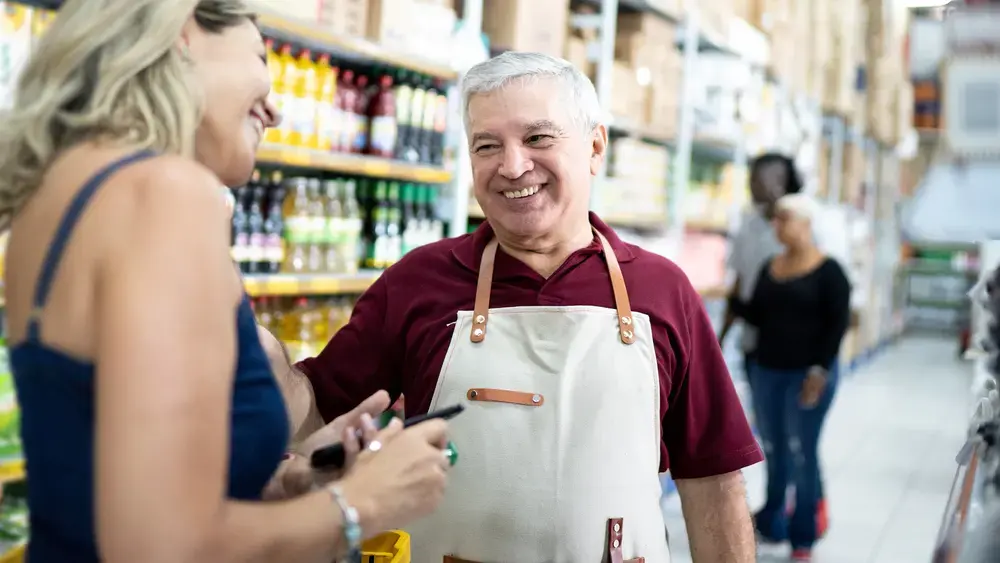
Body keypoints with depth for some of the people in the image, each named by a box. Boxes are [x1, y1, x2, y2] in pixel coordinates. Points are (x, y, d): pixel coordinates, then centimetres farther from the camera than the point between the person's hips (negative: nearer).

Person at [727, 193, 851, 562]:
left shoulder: (828, 271, -6)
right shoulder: (770, 268, 11)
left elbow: (838, 323, -8)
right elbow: (757, 316, 12)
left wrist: (820, 370, -14)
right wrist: (730, 298, -5)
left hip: (809, 374, -5)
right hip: (766, 371, 5)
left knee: (802, 452, -1)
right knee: (773, 450, 10)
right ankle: (772, 524, 20)